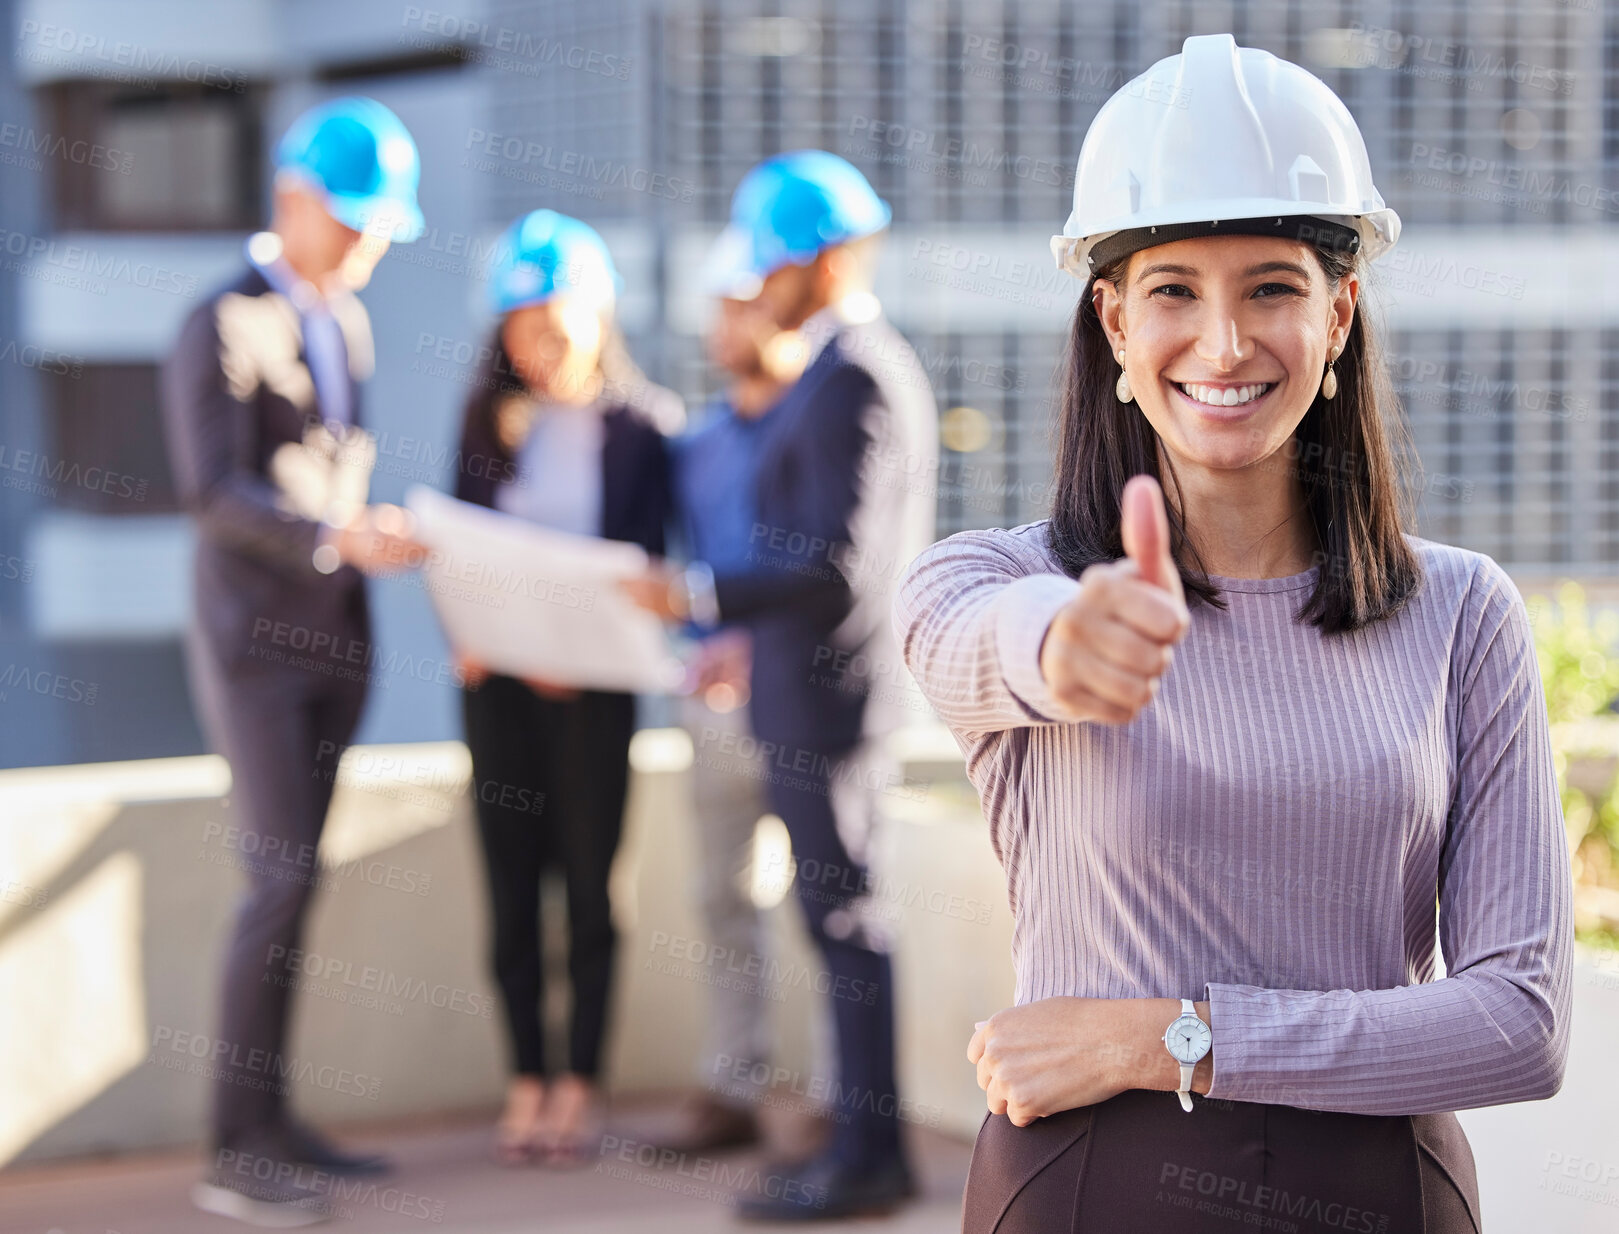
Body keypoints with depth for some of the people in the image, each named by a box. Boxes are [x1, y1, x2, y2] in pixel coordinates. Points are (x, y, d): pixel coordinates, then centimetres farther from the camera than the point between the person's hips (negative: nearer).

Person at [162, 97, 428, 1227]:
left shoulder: (345, 323, 13)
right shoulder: (223, 325, -11)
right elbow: (214, 491, -20)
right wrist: (339, 538, -30)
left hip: (335, 635, 7)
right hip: (254, 636, -7)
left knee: (297, 874, 8)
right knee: (284, 877, -13)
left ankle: (269, 1117, 14)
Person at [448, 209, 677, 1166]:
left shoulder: (641, 423, -2)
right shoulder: (490, 416, 8)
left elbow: (647, 558, -5)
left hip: (589, 683, -3)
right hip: (496, 680, 3)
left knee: (589, 880, 2)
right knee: (512, 879, 5)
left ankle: (582, 1082, 10)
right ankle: (527, 1082, 12)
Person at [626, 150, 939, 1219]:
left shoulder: (850, 381, -18)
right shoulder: (878, 363, 14)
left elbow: (837, 563, -24)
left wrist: (701, 597, -21)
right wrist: (750, 641, 19)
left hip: (827, 700, -10)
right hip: (826, 692, 10)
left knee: (846, 918, -4)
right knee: (844, 914, 13)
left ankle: (868, 1155, 2)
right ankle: (865, 1138, 20)